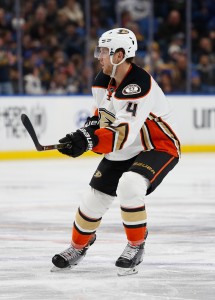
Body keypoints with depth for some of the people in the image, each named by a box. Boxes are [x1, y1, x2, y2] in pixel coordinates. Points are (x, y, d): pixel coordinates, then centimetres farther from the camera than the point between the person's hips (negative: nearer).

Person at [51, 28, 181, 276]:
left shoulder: (139, 86, -31)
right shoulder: (102, 82, -3)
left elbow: (124, 134, -37)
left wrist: (89, 141, -48)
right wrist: (89, 130, -3)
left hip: (159, 146, -8)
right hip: (122, 151, 8)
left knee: (129, 187, -32)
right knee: (95, 197, 6)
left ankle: (136, 247, -11)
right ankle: (78, 247, 31)